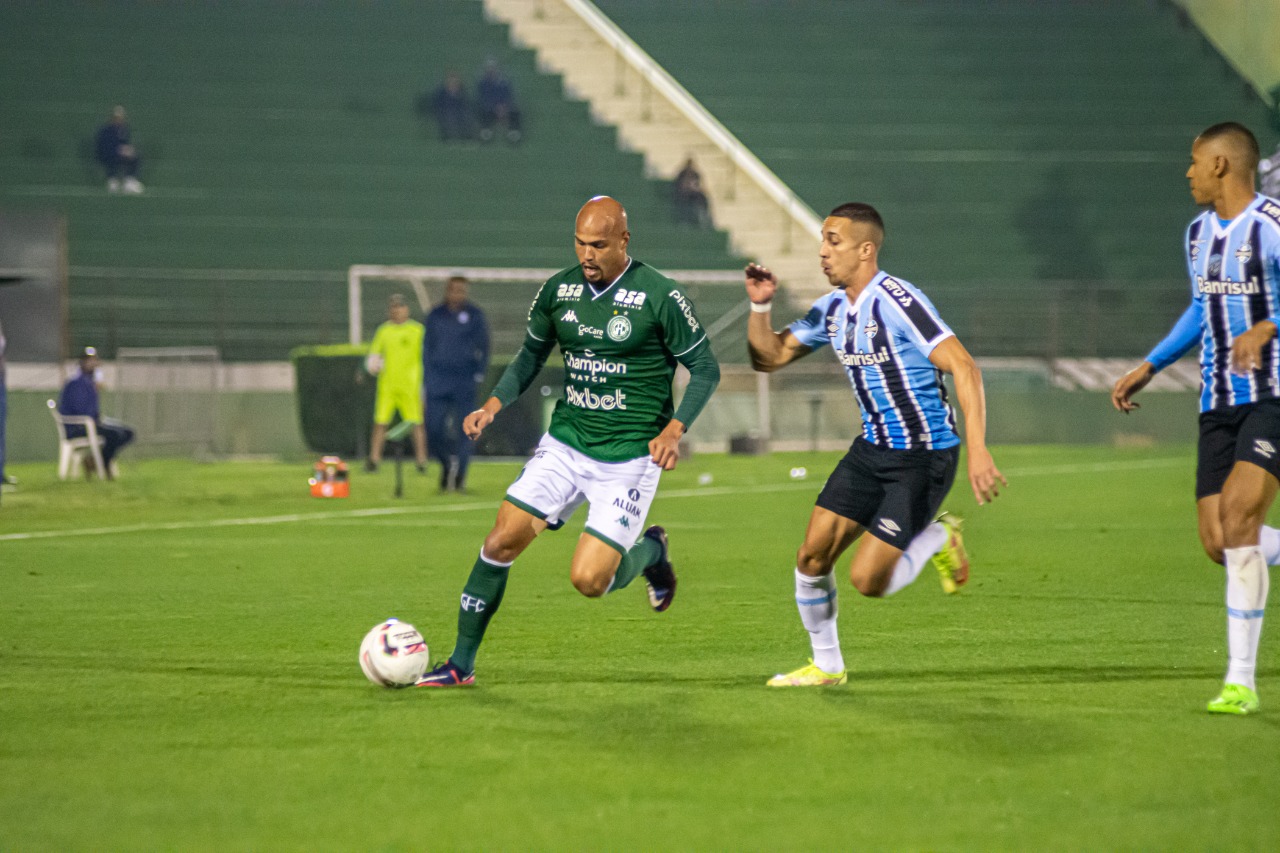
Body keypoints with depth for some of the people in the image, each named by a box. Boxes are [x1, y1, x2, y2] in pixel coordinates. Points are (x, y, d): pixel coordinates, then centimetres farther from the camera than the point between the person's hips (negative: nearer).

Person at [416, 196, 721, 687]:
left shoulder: (659, 296, -13)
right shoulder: (558, 290, 2)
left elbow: (705, 367, -6)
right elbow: (531, 355, 17)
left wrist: (674, 430, -19)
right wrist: (495, 404, 1)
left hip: (628, 457, -4)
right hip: (565, 443, 5)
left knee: (588, 581, -12)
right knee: (502, 541, -7)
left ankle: (651, 551, 23)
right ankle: (461, 664, 5)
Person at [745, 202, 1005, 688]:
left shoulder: (897, 302, -21)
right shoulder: (832, 308, 5)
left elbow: (963, 367, -25)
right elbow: (769, 357, 14)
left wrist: (977, 451, -33)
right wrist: (760, 305, -5)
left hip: (923, 458, -8)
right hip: (872, 448, 8)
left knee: (867, 580, -12)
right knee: (812, 557, 0)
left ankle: (937, 538, 16)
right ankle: (826, 666, 18)